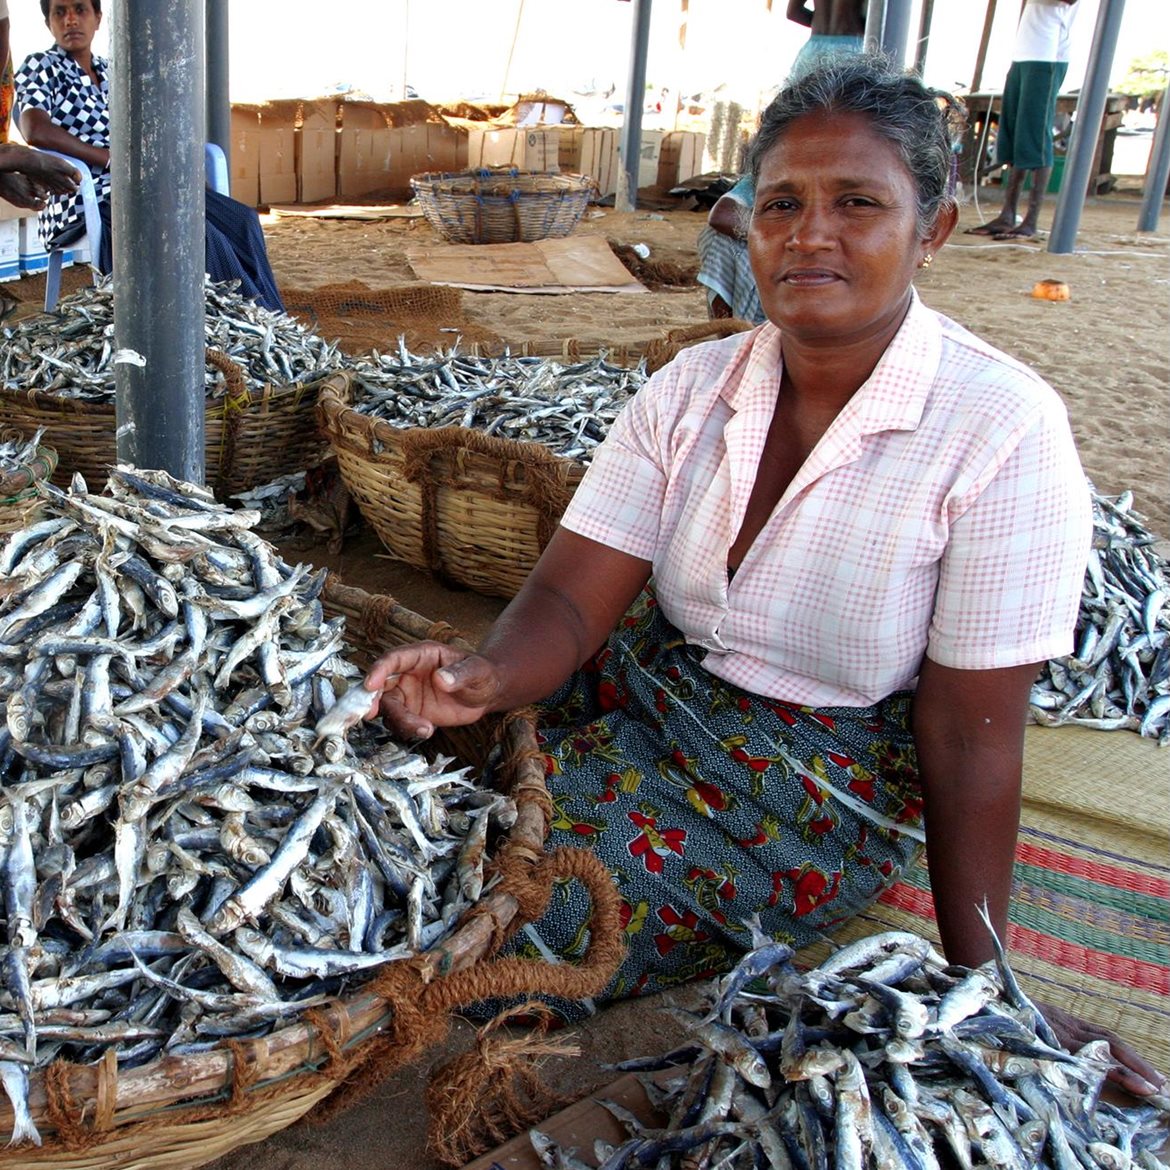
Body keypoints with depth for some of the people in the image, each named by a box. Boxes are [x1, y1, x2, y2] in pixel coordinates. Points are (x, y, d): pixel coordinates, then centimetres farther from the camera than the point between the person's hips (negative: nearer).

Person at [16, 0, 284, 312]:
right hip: (86, 200, -7)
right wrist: (111, 158, -18)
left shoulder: (112, 73, 23)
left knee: (241, 222, -13)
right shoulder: (40, 67, 4)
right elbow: (35, 130, -14)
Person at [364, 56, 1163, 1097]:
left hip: (829, 788, -4)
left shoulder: (1002, 430, -17)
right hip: (650, 694, 5)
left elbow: (970, 732, -16)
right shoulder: (692, 389, -4)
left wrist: (978, 982, -13)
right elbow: (574, 593, -10)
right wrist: (487, 677, -32)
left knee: (539, 912, -20)